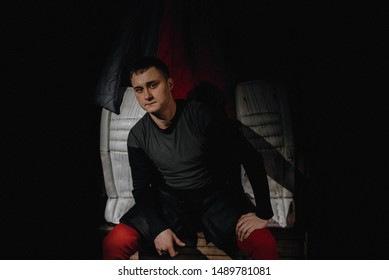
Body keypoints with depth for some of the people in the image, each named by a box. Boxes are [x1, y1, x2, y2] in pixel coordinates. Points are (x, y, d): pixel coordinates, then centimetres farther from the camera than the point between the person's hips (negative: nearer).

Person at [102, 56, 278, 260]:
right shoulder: (138, 136, -6)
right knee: (113, 245, -21)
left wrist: (263, 213, -17)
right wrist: (159, 228, -18)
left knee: (264, 244, -26)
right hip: (168, 200, 2)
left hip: (214, 196, -1)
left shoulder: (200, 115, -15)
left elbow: (250, 157, -14)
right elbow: (142, 188, -1)